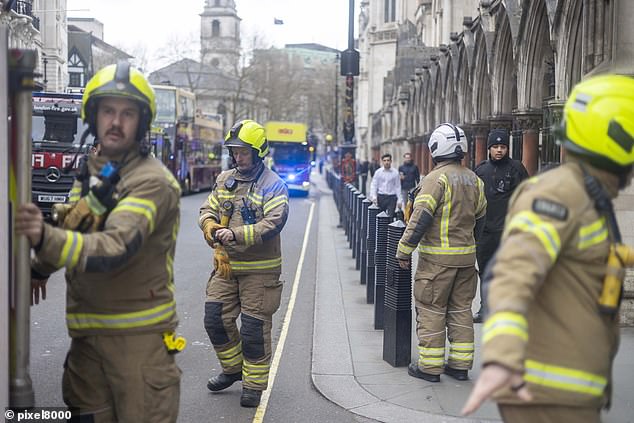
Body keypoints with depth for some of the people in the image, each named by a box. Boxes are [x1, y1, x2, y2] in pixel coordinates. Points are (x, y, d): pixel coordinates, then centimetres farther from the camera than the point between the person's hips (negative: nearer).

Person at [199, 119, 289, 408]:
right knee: (215, 318, 6)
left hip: (259, 269, -5)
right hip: (226, 265, 6)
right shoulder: (224, 180, 9)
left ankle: (254, 384, 16)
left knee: (254, 328, 0)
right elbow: (208, 209, 8)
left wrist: (237, 234, -31)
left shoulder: (273, 185, -9)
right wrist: (210, 226, -17)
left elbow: (273, 224, -21)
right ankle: (233, 368, 29)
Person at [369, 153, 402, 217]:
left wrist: (399, 200, 0)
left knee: (390, 216, -8)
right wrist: (373, 196, -10)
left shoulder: (395, 173, 2)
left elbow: (398, 187, 4)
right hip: (381, 197, 1)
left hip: (392, 197, -1)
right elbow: (373, 185, 3)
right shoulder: (378, 172, 3)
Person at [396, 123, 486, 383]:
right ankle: (460, 364, 18)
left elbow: (421, 218, -18)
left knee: (431, 310, 2)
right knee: (461, 309, 14)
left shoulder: (437, 179, -14)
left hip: (437, 257, -7)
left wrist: (404, 251, -12)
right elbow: (479, 218, 18)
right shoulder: (474, 180, 10)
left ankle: (430, 366, 6)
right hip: (466, 255, 7)